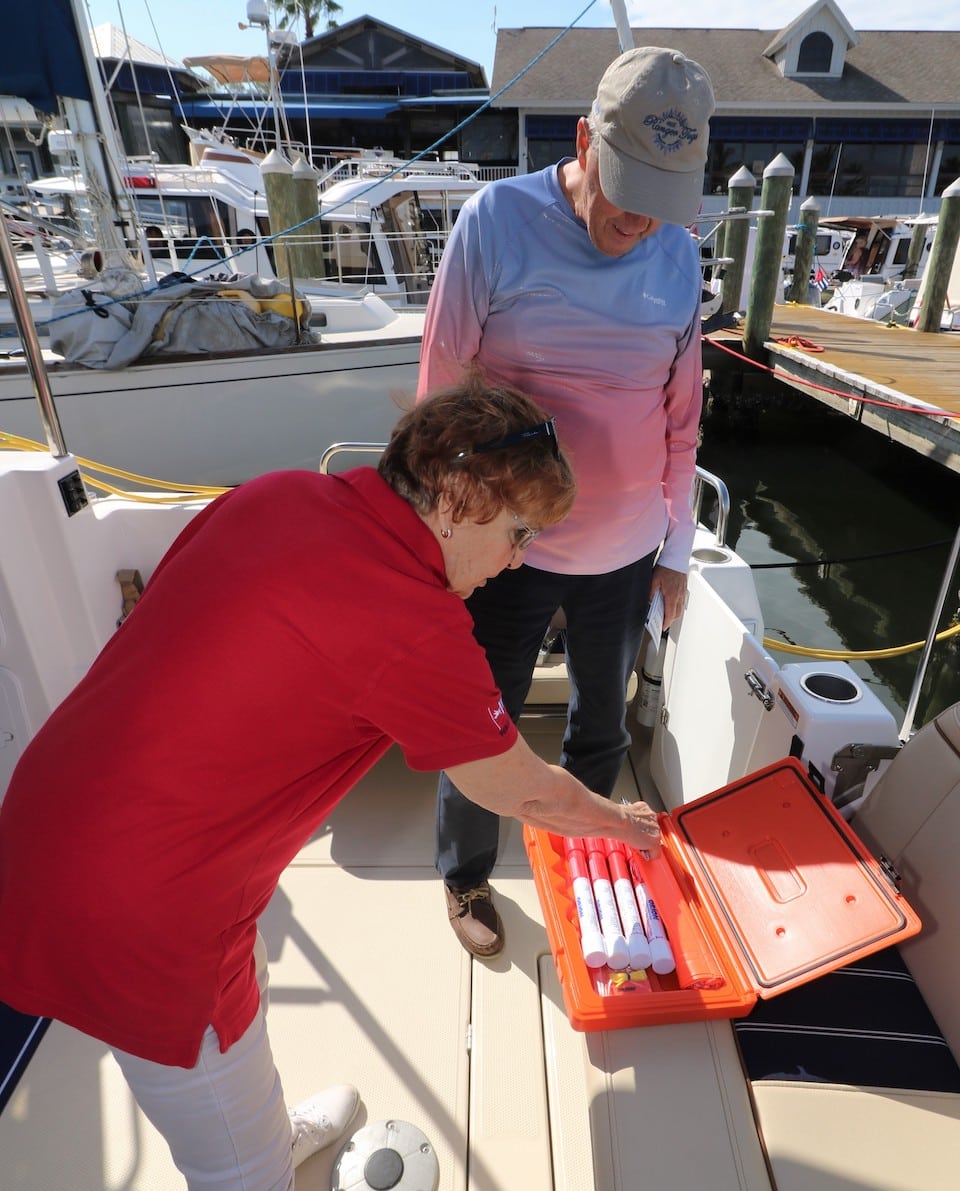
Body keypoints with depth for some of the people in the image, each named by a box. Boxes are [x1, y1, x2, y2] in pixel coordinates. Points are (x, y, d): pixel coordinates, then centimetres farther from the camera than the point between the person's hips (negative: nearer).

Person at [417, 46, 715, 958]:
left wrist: (674, 550, 10)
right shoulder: (495, 222, -11)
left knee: (602, 724, 22)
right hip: (508, 545, -3)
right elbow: (441, 393, -8)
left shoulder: (678, 256, 0)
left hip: (624, 552, 4)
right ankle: (465, 875, 42)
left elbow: (680, 418, 7)